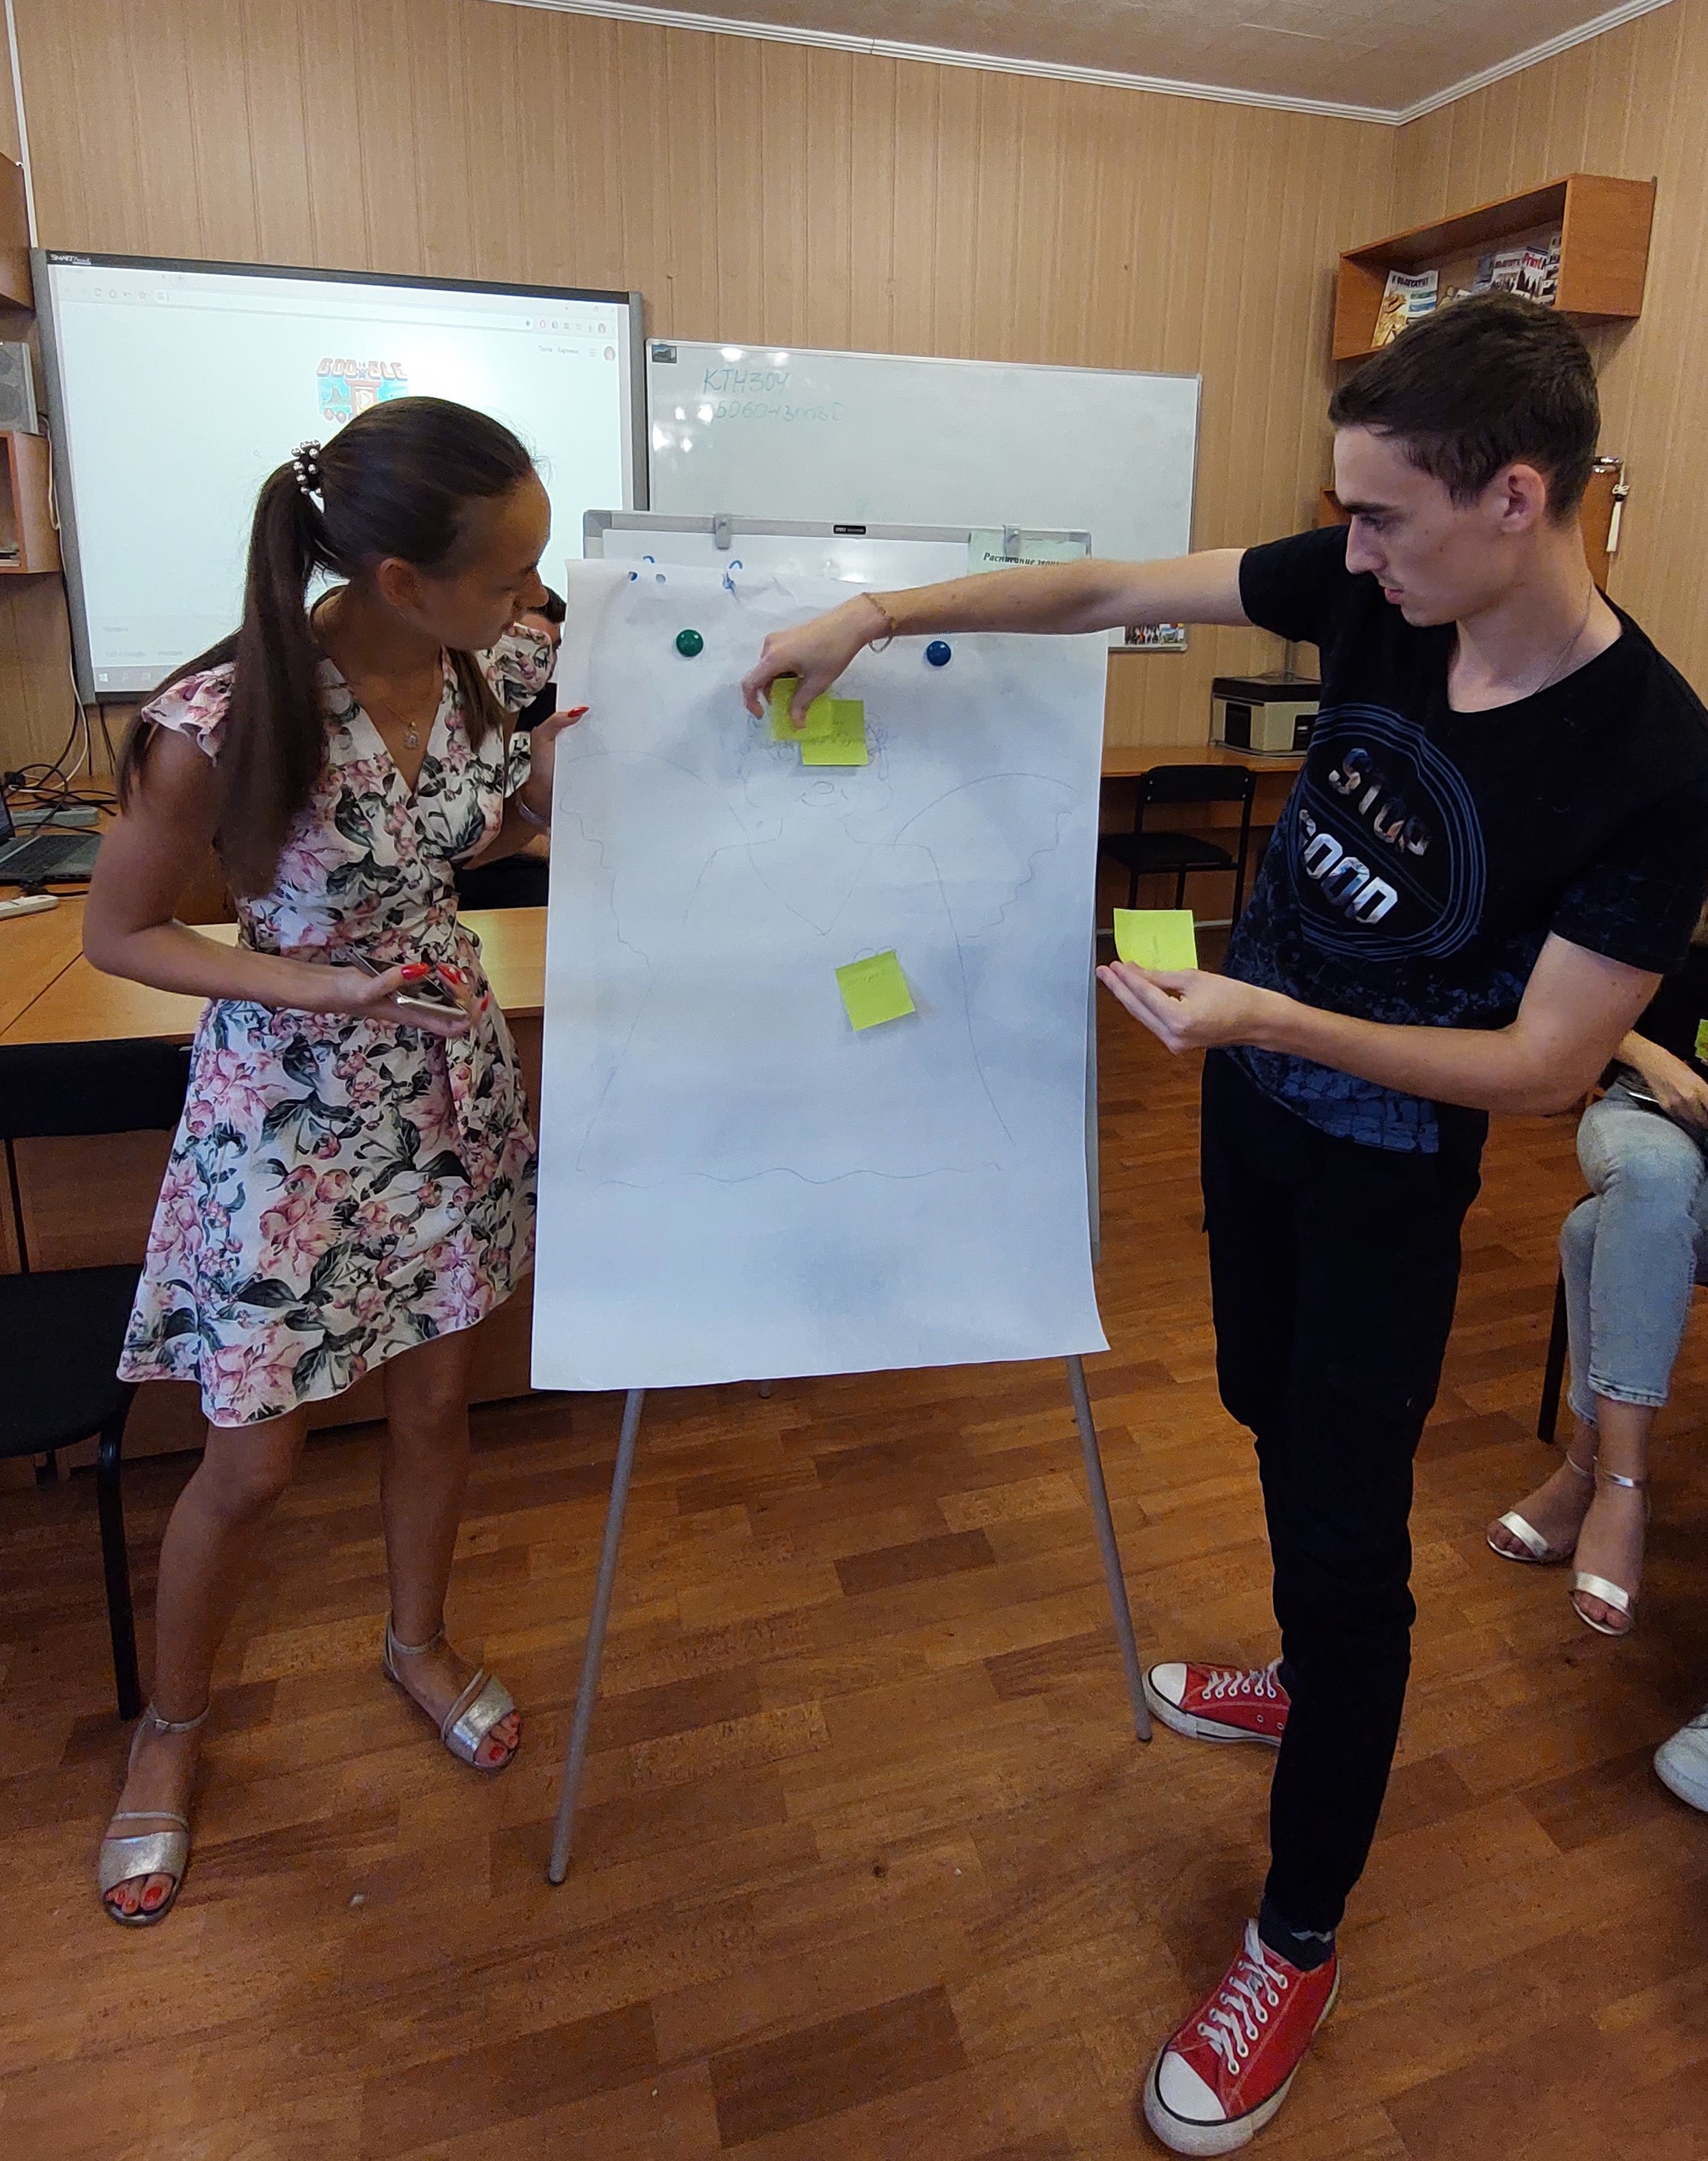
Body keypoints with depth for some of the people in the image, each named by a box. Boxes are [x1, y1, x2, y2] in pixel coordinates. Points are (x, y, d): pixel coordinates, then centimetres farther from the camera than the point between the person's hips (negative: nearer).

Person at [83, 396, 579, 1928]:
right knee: (255, 1463, 10)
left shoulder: (492, 666, -10)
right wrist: (329, 988, -25)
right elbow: (119, 936, -12)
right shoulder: (227, 717, -26)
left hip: (448, 1080, 5)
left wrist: (552, 779, -11)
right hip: (288, 1110, -4)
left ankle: (421, 1642, 47)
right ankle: (172, 1728, 39)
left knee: (437, 1399, 18)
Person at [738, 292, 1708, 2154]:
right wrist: (878, 614, -8)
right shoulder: (1380, 595, -11)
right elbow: (1114, 593, -4)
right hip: (1251, 1096, 6)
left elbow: (1543, 1065, -22)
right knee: (1271, 1413, 23)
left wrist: (1270, 1017, -32)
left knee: (1345, 1526, 2)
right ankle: (1313, 1678, 53)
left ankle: (1298, 1946, 24)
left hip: (1388, 1172, -6)